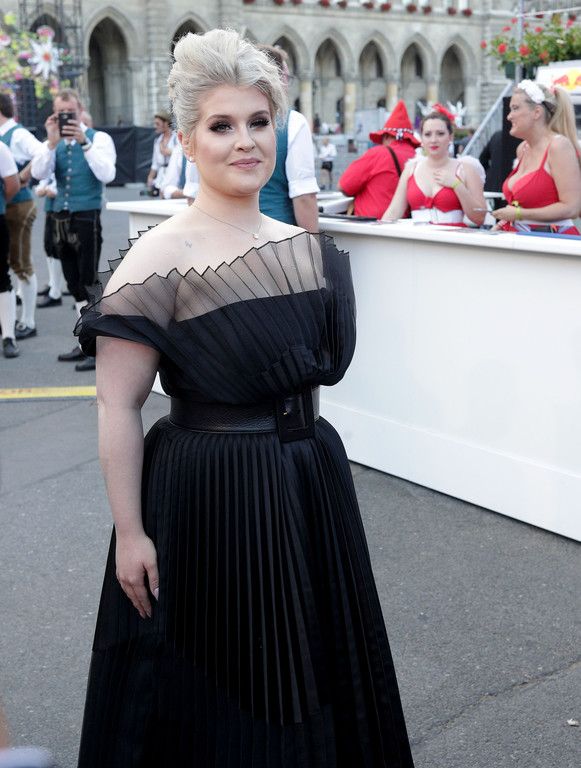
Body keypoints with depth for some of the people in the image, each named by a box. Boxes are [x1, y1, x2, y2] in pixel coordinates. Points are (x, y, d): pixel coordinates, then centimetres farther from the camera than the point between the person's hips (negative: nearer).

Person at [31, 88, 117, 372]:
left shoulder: (99, 138, -3)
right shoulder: (52, 144, 10)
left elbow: (107, 174, -18)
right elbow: (38, 173, -6)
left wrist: (84, 142, -25)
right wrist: (52, 142, -17)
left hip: (87, 217, -6)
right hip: (61, 218, 6)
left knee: (89, 282, -8)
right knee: (75, 284, 11)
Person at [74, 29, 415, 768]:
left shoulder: (307, 249, 4)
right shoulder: (161, 256, -15)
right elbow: (117, 407, -16)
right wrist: (130, 533, -16)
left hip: (310, 484, 6)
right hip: (206, 494, -6)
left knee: (310, 673, 20)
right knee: (214, 687, 10)